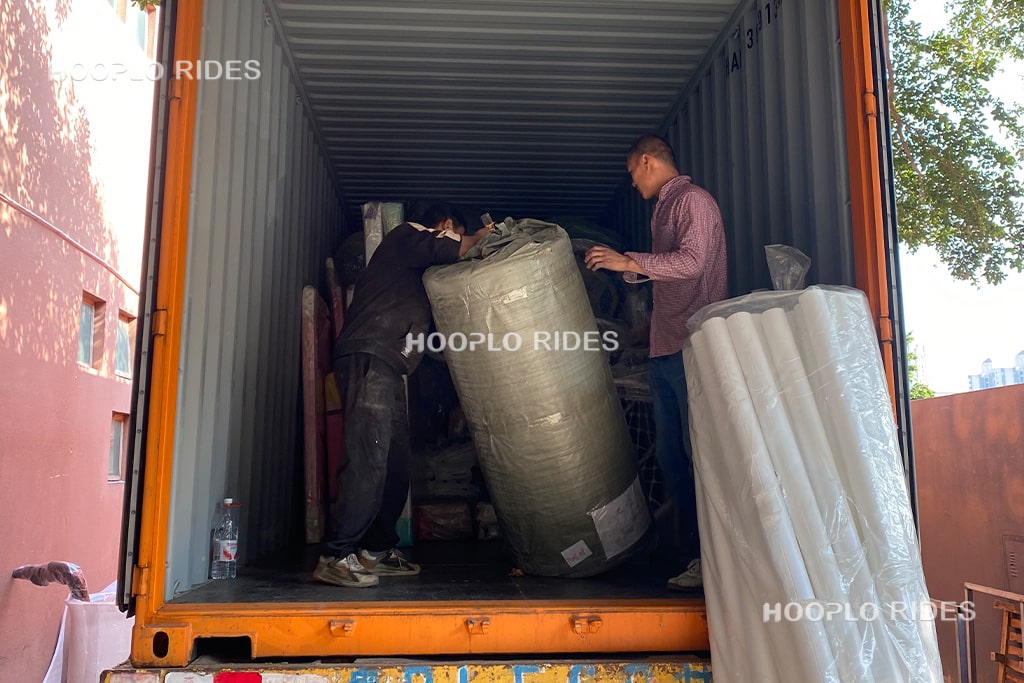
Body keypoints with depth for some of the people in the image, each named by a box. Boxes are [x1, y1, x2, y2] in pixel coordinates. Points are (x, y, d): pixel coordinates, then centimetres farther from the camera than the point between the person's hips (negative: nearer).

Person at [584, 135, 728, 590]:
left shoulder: (692, 199, -3)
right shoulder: (663, 209, 25)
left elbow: (692, 262, -17)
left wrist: (629, 261, -14)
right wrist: (620, 267, 22)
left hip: (693, 347, -9)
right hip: (663, 350, 9)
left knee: (697, 451, -9)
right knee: (670, 454, 8)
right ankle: (695, 556, 14)